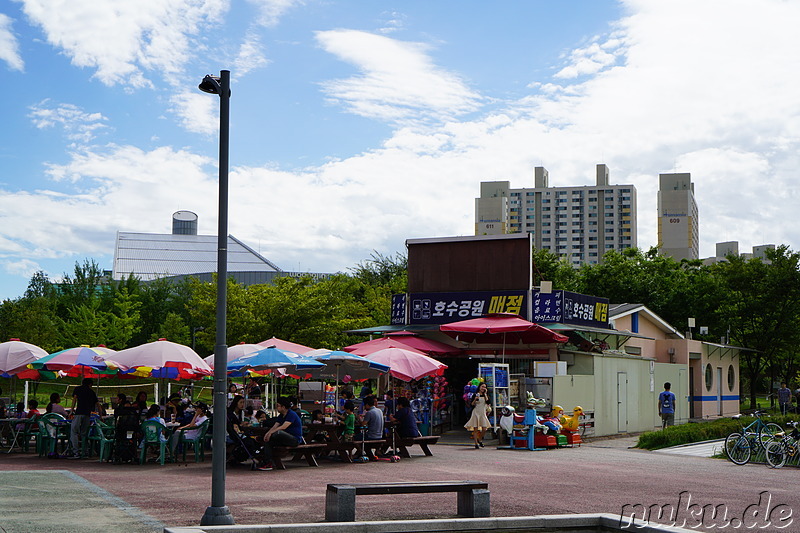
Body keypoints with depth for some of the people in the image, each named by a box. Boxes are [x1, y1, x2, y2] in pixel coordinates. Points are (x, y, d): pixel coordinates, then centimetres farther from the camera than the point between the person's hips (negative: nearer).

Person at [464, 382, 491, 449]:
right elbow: (471, 404, -2)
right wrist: (475, 399, -18)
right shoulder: (475, 395, 1)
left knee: (484, 429, -4)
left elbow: (488, 402, -8)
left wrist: (485, 394, -5)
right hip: (476, 413, -3)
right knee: (475, 429, -4)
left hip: (483, 413, 3)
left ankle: (480, 440, 21)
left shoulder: (485, 395, 11)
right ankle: (476, 443, 3)